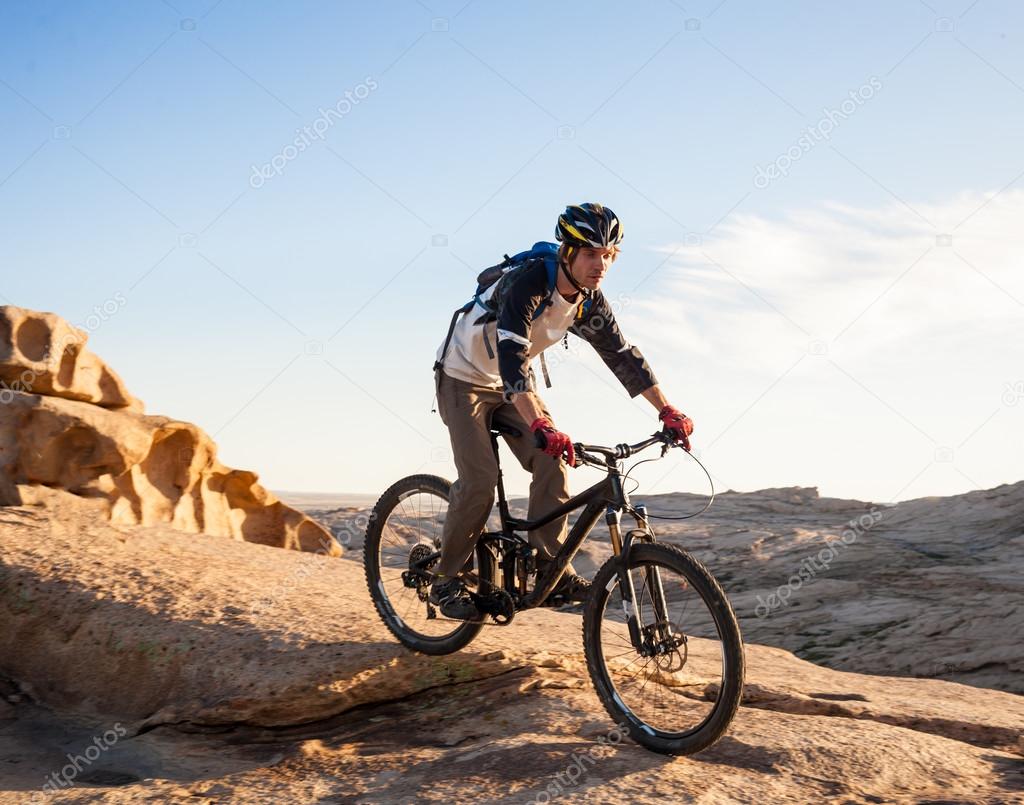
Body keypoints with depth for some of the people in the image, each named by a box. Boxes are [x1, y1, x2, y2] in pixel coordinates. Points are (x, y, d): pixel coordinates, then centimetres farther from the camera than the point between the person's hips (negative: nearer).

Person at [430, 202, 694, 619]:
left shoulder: (589, 301, -10)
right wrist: (540, 426, -55)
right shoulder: (528, 284, -33)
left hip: (513, 382, 7)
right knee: (480, 478, -17)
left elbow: (622, 355, -4)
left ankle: (549, 566, -2)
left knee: (553, 463, -11)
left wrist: (667, 411, -11)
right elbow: (511, 357, -44)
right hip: (464, 378, -6)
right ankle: (446, 581, -4)